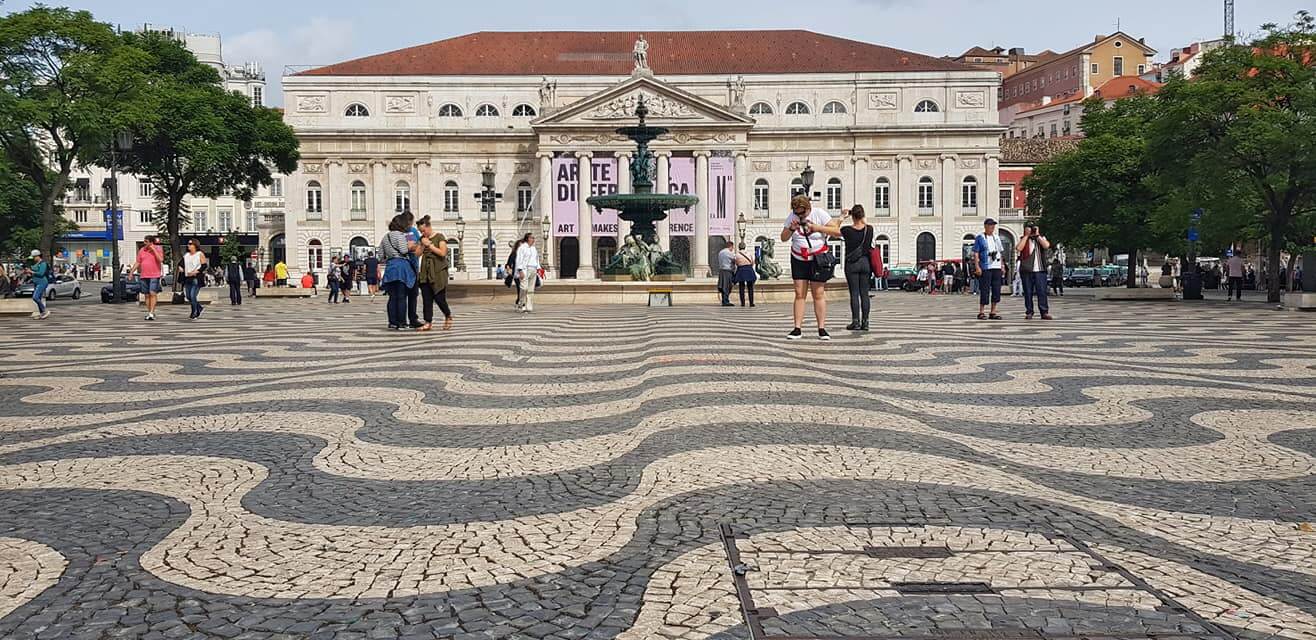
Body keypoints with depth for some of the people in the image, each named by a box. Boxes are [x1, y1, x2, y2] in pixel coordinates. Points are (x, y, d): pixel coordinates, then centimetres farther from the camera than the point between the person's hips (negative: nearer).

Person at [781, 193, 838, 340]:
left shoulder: (819, 214, -8)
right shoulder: (792, 217, 1)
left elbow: (837, 231, -11)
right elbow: (783, 238, 6)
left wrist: (817, 227, -21)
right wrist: (791, 229, -14)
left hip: (818, 259, -3)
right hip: (798, 259, 3)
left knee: (818, 294, -3)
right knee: (799, 294, -1)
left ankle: (822, 329, 0)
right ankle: (797, 329, -1)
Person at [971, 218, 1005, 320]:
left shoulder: (996, 237, 17)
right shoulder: (980, 238, 0)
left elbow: (1000, 253, 21)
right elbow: (976, 253, -5)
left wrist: (1002, 266, 15)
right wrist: (977, 267, -13)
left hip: (997, 267, 6)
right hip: (985, 268, -6)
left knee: (996, 291, 4)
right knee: (984, 290, -6)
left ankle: (993, 312, 11)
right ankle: (981, 312, 1)